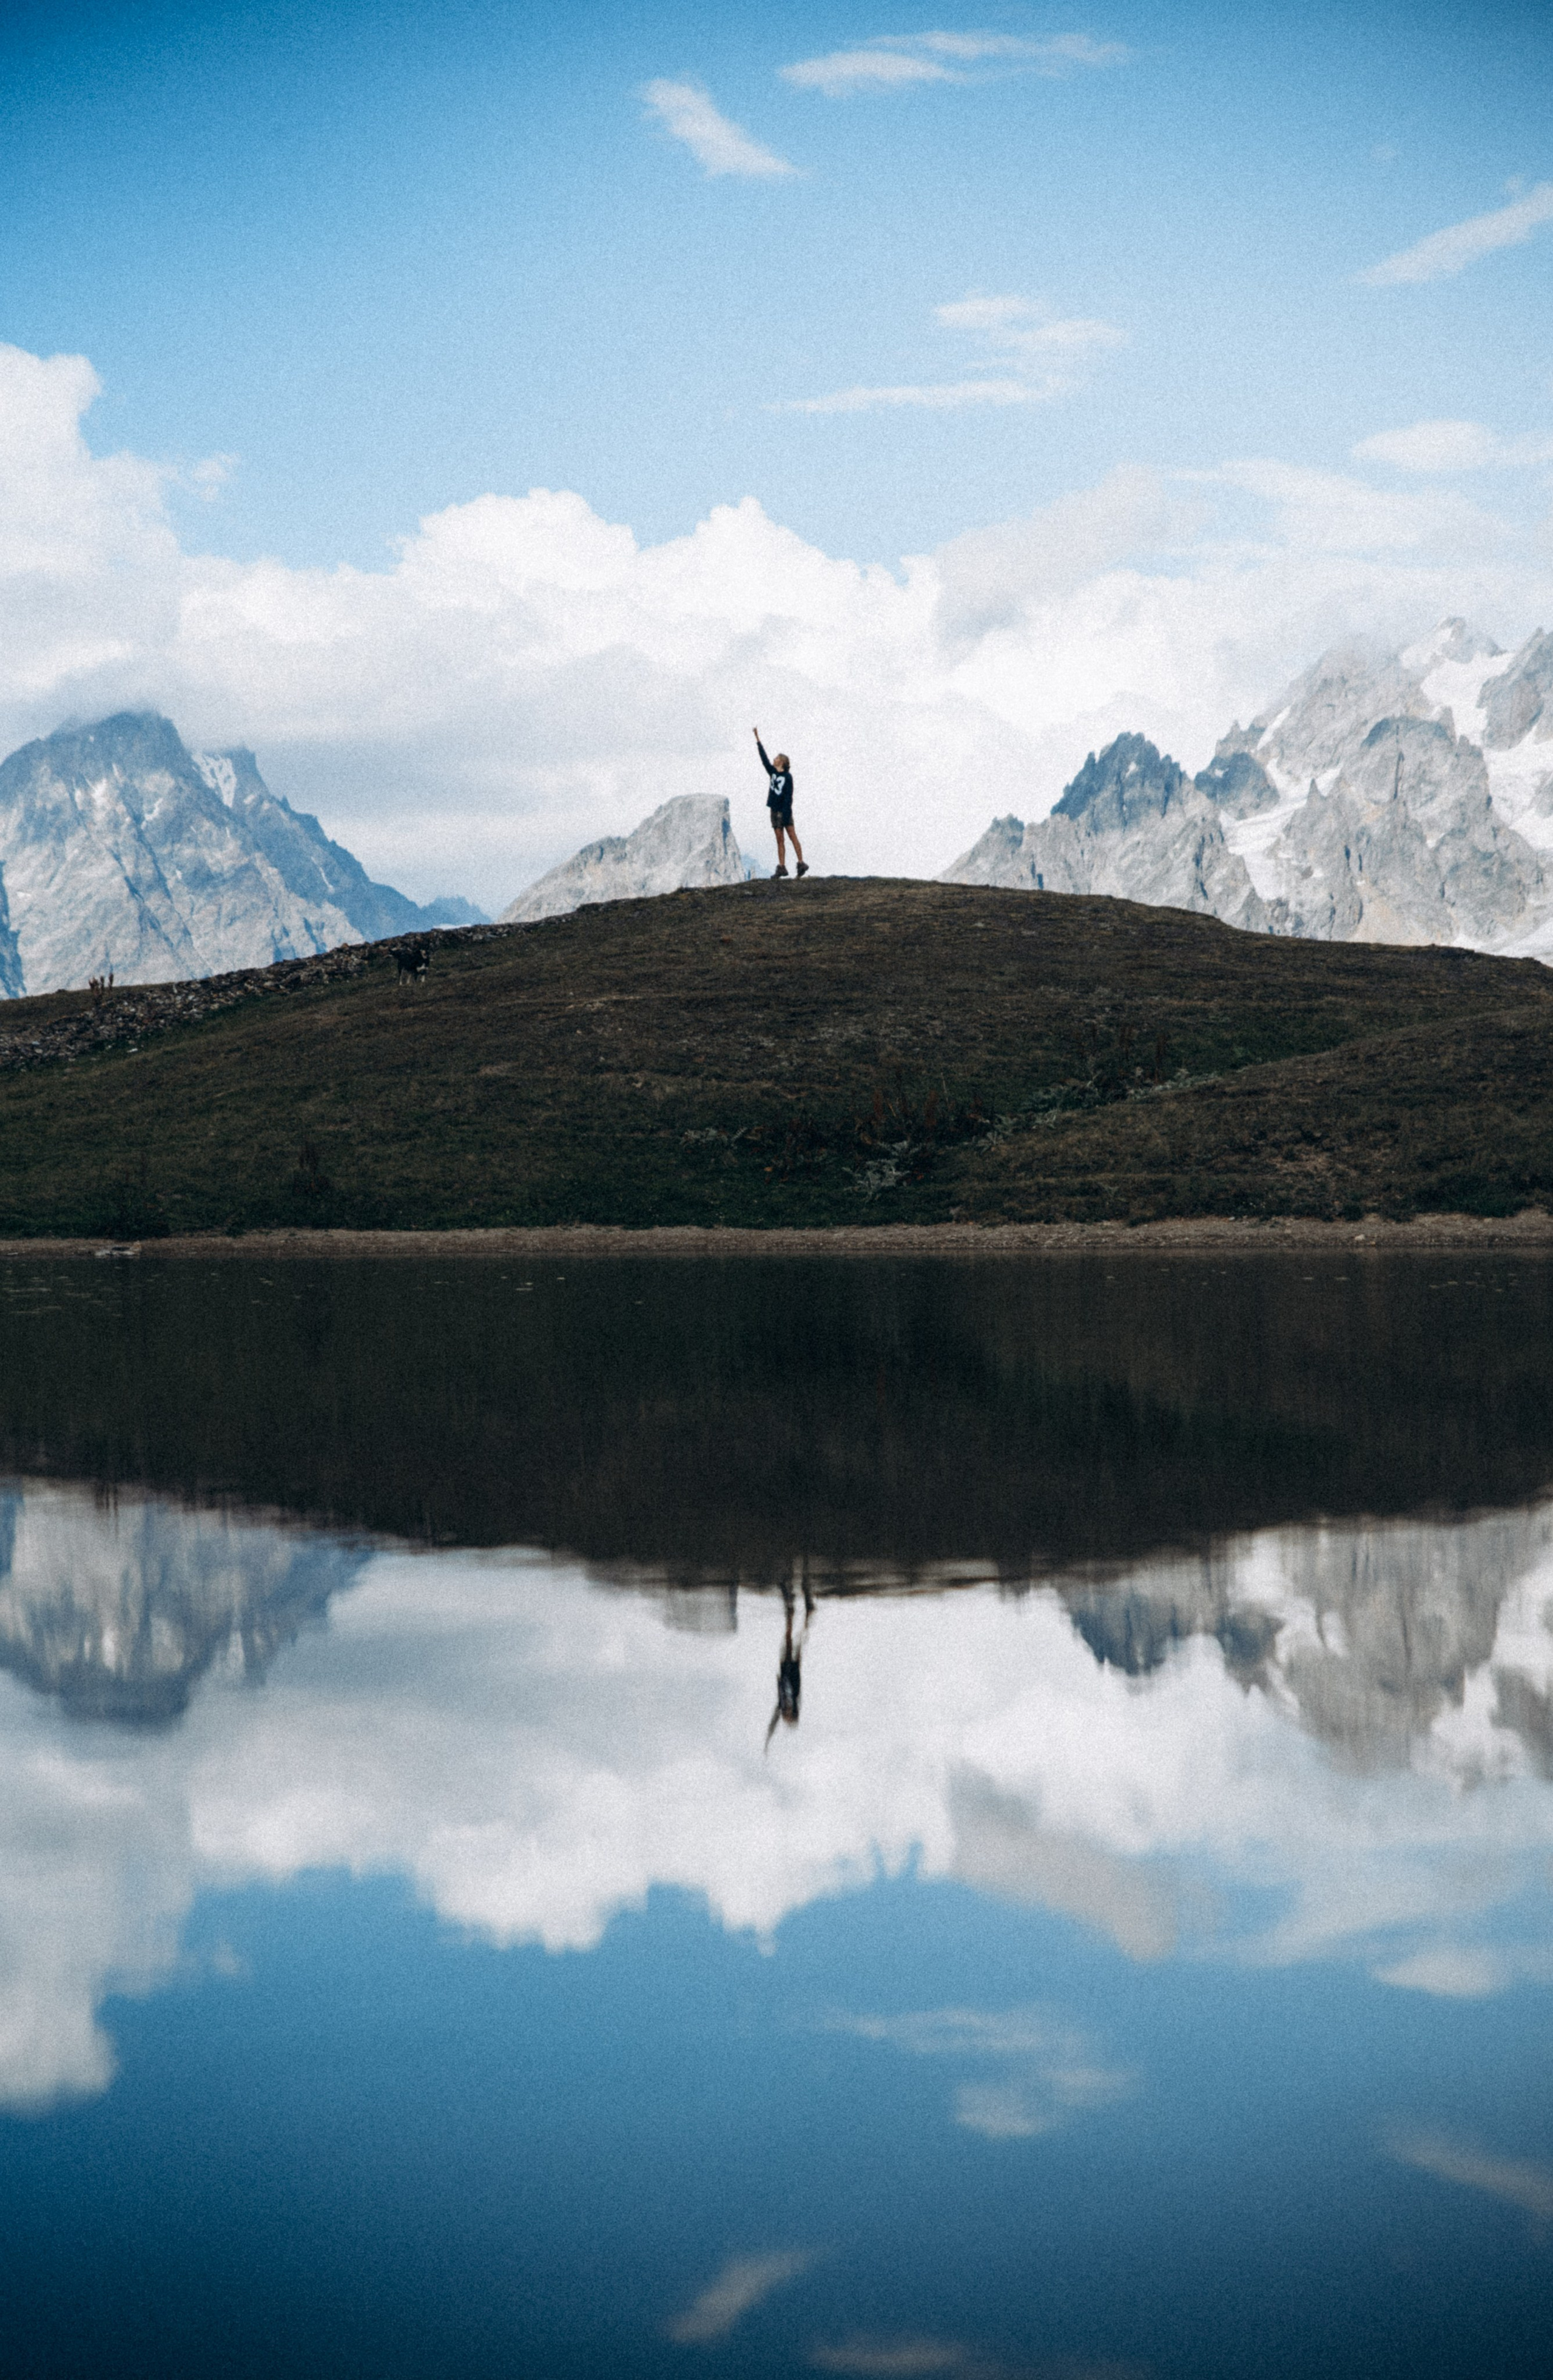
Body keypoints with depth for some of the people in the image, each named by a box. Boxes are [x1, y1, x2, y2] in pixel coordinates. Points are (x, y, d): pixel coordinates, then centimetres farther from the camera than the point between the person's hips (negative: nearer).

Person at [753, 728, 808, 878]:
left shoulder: (788, 776, -7)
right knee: (780, 840, 4)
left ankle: (801, 863, -8)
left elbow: (789, 796, -13)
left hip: (784, 810, -7)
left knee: (793, 836, -7)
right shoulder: (773, 773, 11)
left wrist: (786, 812, -21)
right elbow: (764, 758, 17)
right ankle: (782, 867, 2)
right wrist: (758, 740, 19)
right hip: (775, 810, 7)